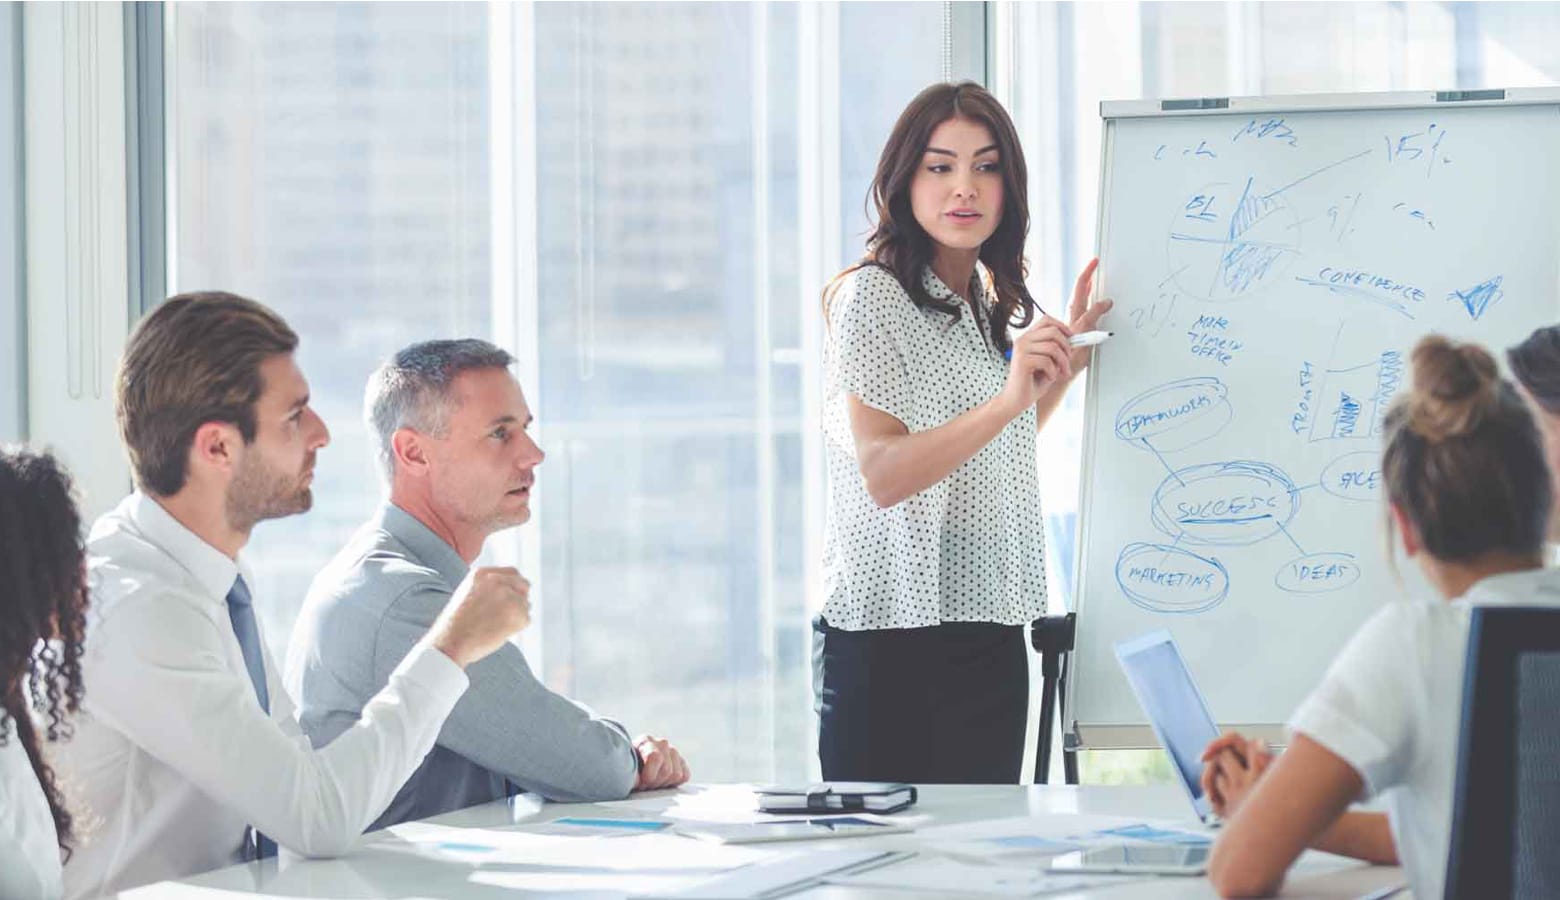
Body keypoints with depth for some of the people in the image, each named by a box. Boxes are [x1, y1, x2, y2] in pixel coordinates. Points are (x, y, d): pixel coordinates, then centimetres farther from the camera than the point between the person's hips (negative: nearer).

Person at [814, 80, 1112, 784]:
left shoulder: (987, 304, 15)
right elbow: (883, 474, -21)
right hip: (893, 642, -7)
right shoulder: (870, 296, -10)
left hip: (988, 638, 7)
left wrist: (1067, 354, 16)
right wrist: (1006, 400, -32)